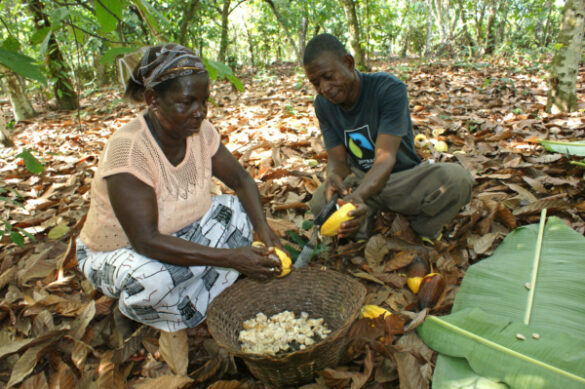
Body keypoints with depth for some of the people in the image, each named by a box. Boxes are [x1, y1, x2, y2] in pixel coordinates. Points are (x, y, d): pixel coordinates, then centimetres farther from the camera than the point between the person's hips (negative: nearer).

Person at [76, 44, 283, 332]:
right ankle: (130, 312, 0)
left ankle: (192, 305, -5)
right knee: (153, 276, -38)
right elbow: (147, 242, -37)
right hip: (114, 254, -6)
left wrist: (263, 227, -23)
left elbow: (241, 181, -4)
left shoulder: (200, 130, -14)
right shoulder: (127, 148, -33)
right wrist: (230, 258, -41)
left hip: (177, 236, 6)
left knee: (237, 211, -11)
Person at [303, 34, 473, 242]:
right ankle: (361, 235, 0)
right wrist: (334, 177, -35)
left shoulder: (389, 89, -20)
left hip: (402, 176, -2)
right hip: (359, 181, 2)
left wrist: (358, 195, -49)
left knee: (458, 178, -32)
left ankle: (421, 232, -3)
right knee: (320, 202, -31)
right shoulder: (323, 104, -5)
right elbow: (337, 158, -8)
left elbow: (385, 157, -29)